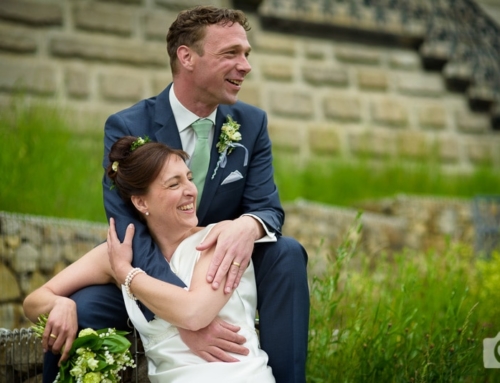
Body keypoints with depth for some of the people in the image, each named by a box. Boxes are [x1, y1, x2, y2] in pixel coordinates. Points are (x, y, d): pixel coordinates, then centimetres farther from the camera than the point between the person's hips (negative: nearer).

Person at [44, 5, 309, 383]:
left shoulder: (252, 123, -4)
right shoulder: (126, 127, -15)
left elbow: (269, 208, -8)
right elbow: (129, 230, -25)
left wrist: (249, 225, -38)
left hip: (221, 269, 3)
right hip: (149, 274, -2)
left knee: (287, 253, -25)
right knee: (73, 314, -29)